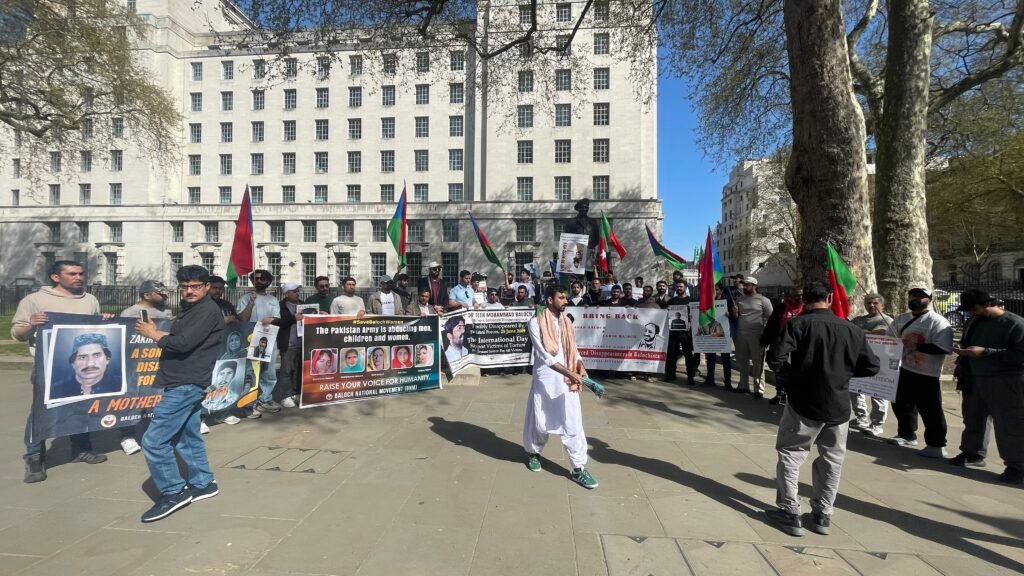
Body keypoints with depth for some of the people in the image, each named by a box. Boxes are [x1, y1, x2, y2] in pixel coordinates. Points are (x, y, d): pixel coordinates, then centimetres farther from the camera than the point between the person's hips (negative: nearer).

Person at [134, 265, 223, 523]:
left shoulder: (208, 310, -14)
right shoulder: (190, 309, 18)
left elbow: (184, 343, -22)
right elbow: (176, 338, 15)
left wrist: (154, 335, -6)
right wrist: (157, 332, -4)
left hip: (187, 384, -10)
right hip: (184, 383, 10)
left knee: (153, 440, -8)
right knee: (187, 438, 16)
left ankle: (174, 492, 3)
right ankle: (202, 484, 26)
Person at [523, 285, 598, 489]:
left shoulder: (566, 323, 9)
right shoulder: (536, 323, -10)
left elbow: (573, 349, 12)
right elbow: (544, 355, -18)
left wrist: (580, 366, -10)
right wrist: (570, 373, -25)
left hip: (567, 381, 4)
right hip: (545, 380, -4)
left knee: (573, 423, 2)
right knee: (539, 421, 11)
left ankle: (579, 468, 11)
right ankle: (533, 452, 38)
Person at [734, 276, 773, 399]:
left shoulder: (763, 300, -4)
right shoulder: (739, 300, 11)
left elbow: (771, 318, -5)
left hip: (756, 334, -5)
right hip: (741, 334, 5)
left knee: (757, 362, 0)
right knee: (742, 361, 12)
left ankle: (758, 389, 7)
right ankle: (744, 386, 24)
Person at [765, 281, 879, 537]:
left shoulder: (798, 323, -12)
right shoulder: (852, 329, 1)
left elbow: (775, 360, -21)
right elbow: (872, 367, 8)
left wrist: (792, 371, 0)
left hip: (804, 404, -4)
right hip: (838, 406, 4)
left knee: (790, 454, 9)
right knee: (832, 460, 18)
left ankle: (789, 513, 11)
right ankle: (822, 515, 27)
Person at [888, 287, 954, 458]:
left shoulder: (938, 322, -15)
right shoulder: (901, 319, 8)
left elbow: (945, 349, -22)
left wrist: (917, 346, -25)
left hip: (926, 375, -8)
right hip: (904, 370, 8)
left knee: (930, 410, 1)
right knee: (901, 404, 18)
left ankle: (937, 445, 15)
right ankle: (907, 435, 35)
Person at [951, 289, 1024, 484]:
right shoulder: (975, 322, 10)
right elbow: (968, 344, 23)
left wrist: (985, 352, -24)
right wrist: (963, 351, 2)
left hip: (1005, 382, -7)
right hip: (975, 379, 7)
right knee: (973, 419, 16)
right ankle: (972, 454, 30)